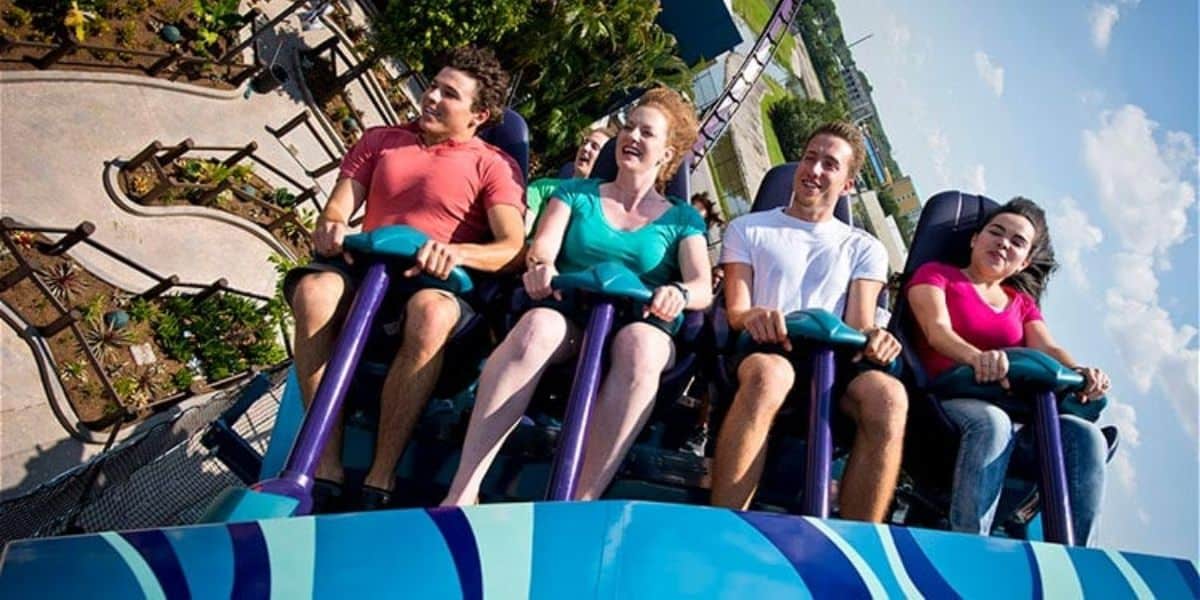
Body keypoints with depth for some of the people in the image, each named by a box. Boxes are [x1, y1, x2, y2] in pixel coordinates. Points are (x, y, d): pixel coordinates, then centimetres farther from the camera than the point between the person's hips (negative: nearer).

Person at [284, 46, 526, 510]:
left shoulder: (494, 166, 10)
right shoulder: (381, 141, 23)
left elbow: (513, 247, -6)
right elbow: (338, 209, 14)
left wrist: (457, 253, -26)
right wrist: (331, 227, -12)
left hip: (439, 284, -3)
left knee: (430, 313, -39)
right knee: (314, 289, -32)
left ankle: (380, 478, -31)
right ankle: (326, 468, -29)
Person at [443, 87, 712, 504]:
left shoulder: (682, 219, 17)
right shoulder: (576, 194, 20)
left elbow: (703, 288, 2)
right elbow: (543, 250, 4)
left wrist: (679, 293, -22)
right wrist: (541, 267, -21)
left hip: (640, 323, 0)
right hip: (570, 314, 0)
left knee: (639, 349, -38)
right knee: (538, 327, -36)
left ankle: (581, 502, -40)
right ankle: (462, 492, -40)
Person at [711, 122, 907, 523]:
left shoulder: (864, 248, 24)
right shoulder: (748, 229, 18)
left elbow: (859, 323, 10)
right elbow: (735, 311, 5)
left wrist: (871, 337, -16)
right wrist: (752, 318, -20)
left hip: (833, 358, 2)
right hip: (765, 351, -2)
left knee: (888, 395, -34)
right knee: (768, 374, -40)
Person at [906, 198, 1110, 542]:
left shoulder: (1023, 304, 27)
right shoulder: (935, 275, 12)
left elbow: (1049, 350, 8)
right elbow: (937, 329, -8)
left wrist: (1080, 372, -18)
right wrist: (977, 357, -32)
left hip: (1012, 405, 5)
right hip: (947, 401, -5)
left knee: (1085, 436, -22)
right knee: (993, 422, -37)